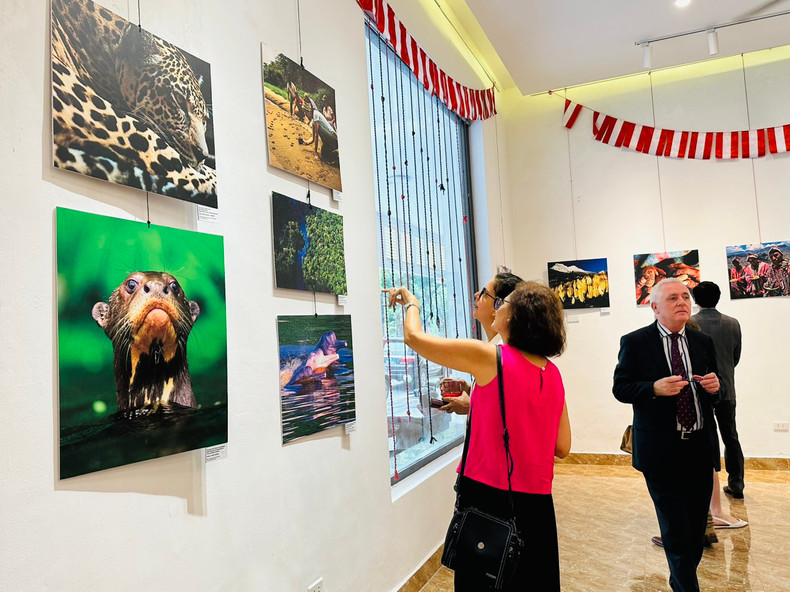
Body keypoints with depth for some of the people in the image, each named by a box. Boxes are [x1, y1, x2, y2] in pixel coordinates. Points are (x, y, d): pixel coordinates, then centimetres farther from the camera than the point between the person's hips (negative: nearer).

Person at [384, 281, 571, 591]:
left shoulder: (489, 358, -16)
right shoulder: (552, 374, 1)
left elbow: (414, 336, -9)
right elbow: (562, 448, 7)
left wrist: (411, 303, 12)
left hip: (489, 496, -5)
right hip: (537, 503, 6)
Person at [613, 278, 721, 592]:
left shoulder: (703, 341, 7)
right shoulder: (635, 342, -6)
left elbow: (713, 389, 15)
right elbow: (620, 388, -7)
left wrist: (713, 387, -8)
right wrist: (654, 388, -23)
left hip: (700, 448, 5)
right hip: (661, 449, -5)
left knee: (697, 525, 18)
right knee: (676, 530, 3)